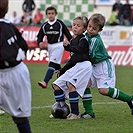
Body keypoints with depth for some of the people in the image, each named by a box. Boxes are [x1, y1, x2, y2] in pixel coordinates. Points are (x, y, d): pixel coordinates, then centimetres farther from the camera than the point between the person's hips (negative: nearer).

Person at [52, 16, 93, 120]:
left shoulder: (83, 40, -3)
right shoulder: (72, 41, 21)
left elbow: (78, 50, -25)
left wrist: (68, 47, -44)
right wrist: (62, 71, 29)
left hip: (84, 65, -9)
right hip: (75, 66, 9)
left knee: (71, 85, -27)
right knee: (56, 85, 5)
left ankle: (75, 113, -24)